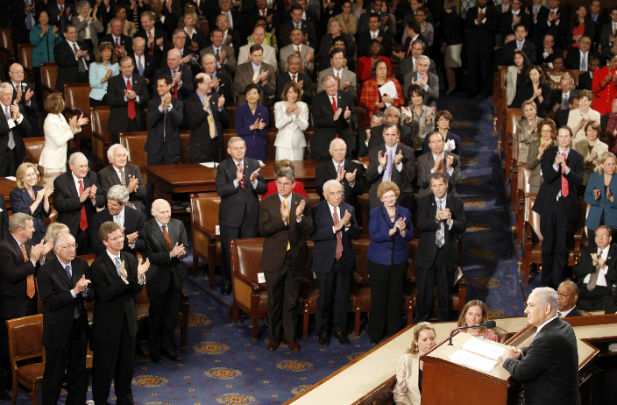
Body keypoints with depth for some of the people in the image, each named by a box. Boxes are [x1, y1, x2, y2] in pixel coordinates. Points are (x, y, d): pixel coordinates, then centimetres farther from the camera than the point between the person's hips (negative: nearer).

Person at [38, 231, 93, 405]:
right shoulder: (46, 271, -15)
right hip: (58, 330, -5)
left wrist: (84, 290, -21)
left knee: (78, 371, 17)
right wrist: (74, 292, -27)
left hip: (79, 326, 5)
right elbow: (49, 303, -22)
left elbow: (91, 296, 1)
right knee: (54, 374, 6)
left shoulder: (82, 265, 1)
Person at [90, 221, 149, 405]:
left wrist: (139, 278, -22)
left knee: (126, 364, 19)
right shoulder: (98, 265, -16)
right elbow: (104, 295, -25)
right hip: (107, 323, -5)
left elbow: (135, 291, 0)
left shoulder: (130, 259, 1)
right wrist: (123, 279, -36)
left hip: (127, 320, 5)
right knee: (104, 365, 7)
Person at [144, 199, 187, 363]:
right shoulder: (147, 229, -16)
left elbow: (185, 248, 5)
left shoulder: (178, 225, 1)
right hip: (157, 278, -4)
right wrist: (170, 254, -28)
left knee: (172, 314, 15)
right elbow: (149, 256, -20)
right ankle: (154, 349, 27)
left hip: (175, 276, 4)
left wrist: (180, 253, -19)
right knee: (156, 316, 11)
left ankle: (168, 346, 32)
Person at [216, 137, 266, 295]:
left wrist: (254, 181, -22)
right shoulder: (223, 166, -6)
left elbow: (262, 188, -1)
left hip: (251, 214, 2)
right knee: (228, 250, 6)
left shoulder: (254, 164, 2)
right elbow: (220, 190, -15)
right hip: (230, 215, -2)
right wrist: (236, 181, -28)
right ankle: (227, 282, 20)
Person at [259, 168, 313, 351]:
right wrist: (282, 219, -28)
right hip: (274, 259, -1)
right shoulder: (267, 203, -5)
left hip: (296, 259, 1)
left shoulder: (303, 202, -2)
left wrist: (299, 217, -25)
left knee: (291, 300, 12)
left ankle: (290, 336, 25)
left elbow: (309, 230, -6)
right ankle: (274, 336, 24)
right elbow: (263, 230, -14)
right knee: (274, 301, 10)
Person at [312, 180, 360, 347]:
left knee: (343, 297, 10)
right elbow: (314, 235, -18)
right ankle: (323, 331, 23)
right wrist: (335, 228, -27)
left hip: (345, 259, 3)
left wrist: (348, 225, -20)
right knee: (325, 298, 7)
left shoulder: (349, 209, 4)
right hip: (325, 260, -3)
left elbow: (356, 234, 1)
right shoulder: (316, 210, -8)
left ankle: (340, 330, 25)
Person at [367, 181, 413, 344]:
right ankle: (375, 335, 13)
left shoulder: (405, 212, 5)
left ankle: (394, 331, 24)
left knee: (396, 297, 10)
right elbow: (374, 235, -15)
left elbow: (410, 236, 1)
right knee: (378, 297, 2)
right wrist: (392, 231, -27)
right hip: (379, 261, -2)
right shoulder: (375, 213, -4)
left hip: (399, 260, 3)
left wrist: (403, 230, -21)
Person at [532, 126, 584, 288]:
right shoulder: (549, 154, 1)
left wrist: (566, 169, -22)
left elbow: (579, 181, -6)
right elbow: (547, 178, -8)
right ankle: (547, 280, 18)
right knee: (548, 244, 7)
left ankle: (558, 281, 11)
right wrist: (555, 165, -27)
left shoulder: (577, 157, 4)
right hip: (550, 203, 0)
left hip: (566, 206, 0)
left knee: (562, 246, 3)